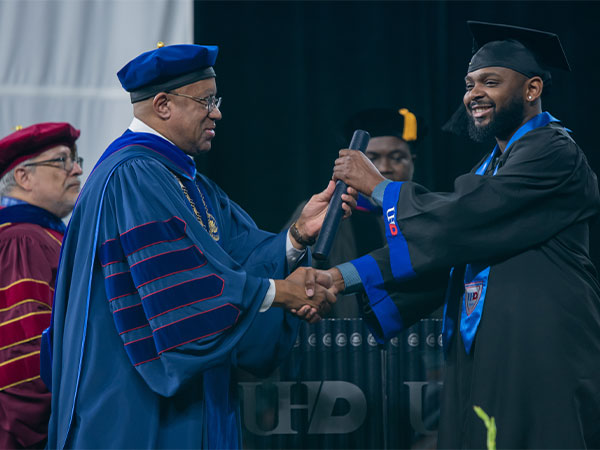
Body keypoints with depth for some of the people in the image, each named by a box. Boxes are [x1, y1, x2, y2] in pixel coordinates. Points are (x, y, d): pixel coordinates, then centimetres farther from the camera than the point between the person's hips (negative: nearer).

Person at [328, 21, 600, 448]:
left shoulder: (554, 153, -9)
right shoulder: (492, 166, 19)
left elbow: (461, 219, -17)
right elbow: (441, 242, 11)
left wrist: (378, 186, -4)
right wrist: (343, 278, 1)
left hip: (540, 365, -8)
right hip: (484, 361, 8)